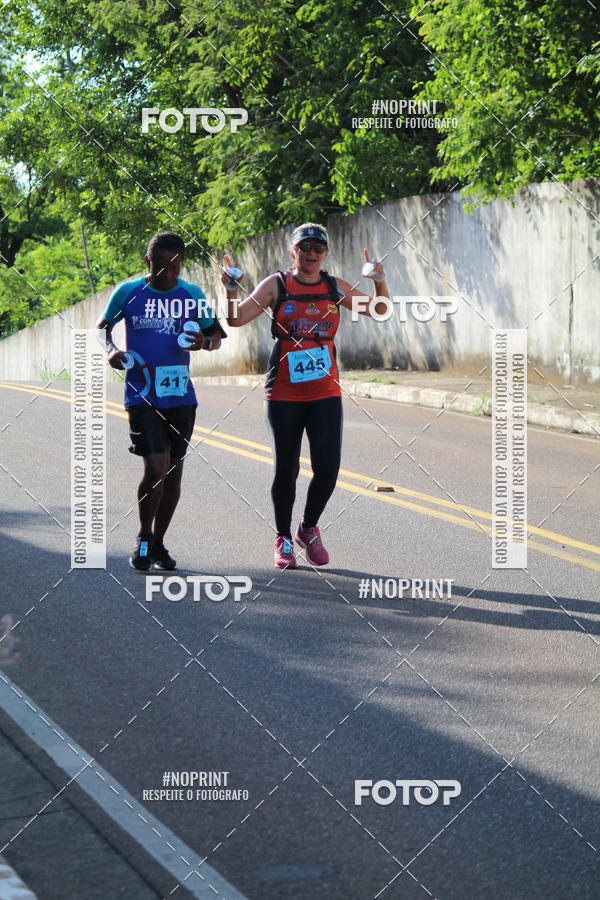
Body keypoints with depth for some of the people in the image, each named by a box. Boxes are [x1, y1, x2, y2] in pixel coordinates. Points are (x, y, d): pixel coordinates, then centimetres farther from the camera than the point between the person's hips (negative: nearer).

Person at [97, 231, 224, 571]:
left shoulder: (192, 294, 4)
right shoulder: (128, 292, -1)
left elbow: (216, 334, 14)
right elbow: (103, 325, 13)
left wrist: (205, 342, -9)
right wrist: (110, 349, -8)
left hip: (181, 396, 3)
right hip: (142, 395, -3)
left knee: (174, 472, 7)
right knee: (156, 470, -14)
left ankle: (159, 542, 25)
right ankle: (144, 539, 9)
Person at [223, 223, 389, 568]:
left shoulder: (336, 288, 9)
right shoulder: (276, 285, 1)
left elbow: (379, 310, 13)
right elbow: (237, 319, -4)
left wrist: (380, 282, -5)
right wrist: (232, 291, -21)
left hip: (325, 393, 2)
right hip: (284, 393, -2)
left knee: (328, 467, -8)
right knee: (286, 469, 2)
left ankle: (309, 529, 17)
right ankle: (284, 539, 20)